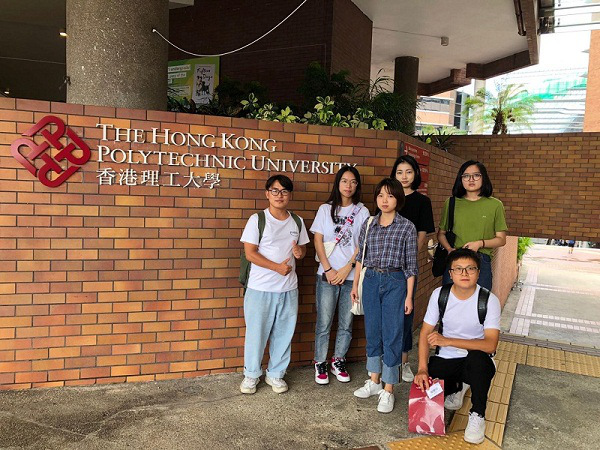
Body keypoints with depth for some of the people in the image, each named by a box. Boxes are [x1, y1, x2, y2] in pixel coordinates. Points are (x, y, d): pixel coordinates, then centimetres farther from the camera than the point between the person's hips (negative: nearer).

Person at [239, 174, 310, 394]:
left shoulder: (297, 222, 8)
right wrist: (277, 267, -19)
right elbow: (250, 253, -10)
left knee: (283, 334, 11)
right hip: (260, 288, -4)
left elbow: (302, 248, 17)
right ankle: (251, 374, 26)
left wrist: (300, 252, -8)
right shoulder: (257, 220, -5)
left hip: (288, 289, 4)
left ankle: (276, 374, 30)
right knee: (256, 332, 6)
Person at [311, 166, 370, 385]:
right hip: (327, 275, -1)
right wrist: (328, 270, -7)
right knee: (324, 322, 2)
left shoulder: (362, 211, 5)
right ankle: (320, 363, 17)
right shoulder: (325, 209, 5)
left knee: (346, 323, 8)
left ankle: (339, 361, 26)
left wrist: (347, 268, -10)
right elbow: (318, 241, 1)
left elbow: (362, 244, 0)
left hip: (352, 275, 1)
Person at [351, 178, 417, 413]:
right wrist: (355, 284, 11)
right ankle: (374, 380, 29)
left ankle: (388, 390, 11)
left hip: (395, 282, -4)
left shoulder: (407, 227, -4)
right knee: (372, 331, 12)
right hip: (371, 280, 4)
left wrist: (409, 296, -5)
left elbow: (410, 264, -3)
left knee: (392, 334, 0)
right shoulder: (368, 224, 6)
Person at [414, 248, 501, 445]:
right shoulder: (439, 294, -8)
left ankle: (477, 415, -10)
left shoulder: (490, 301, -16)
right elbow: (425, 333, -6)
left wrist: (447, 341, -33)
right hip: (446, 359, 3)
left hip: (477, 361, -3)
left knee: (478, 357, -36)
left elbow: (490, 345, -24)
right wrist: (422, 369, -19)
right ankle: (457, 387, 19)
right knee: (424, 389, -18)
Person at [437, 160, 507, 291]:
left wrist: (480, 243, -12)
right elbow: (441, 233, 12)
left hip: (481, 262, -1)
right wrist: (449, 249, -7)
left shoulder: (495, 205, 3)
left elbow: (501, 239, 5)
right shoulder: (451, 203, 7)